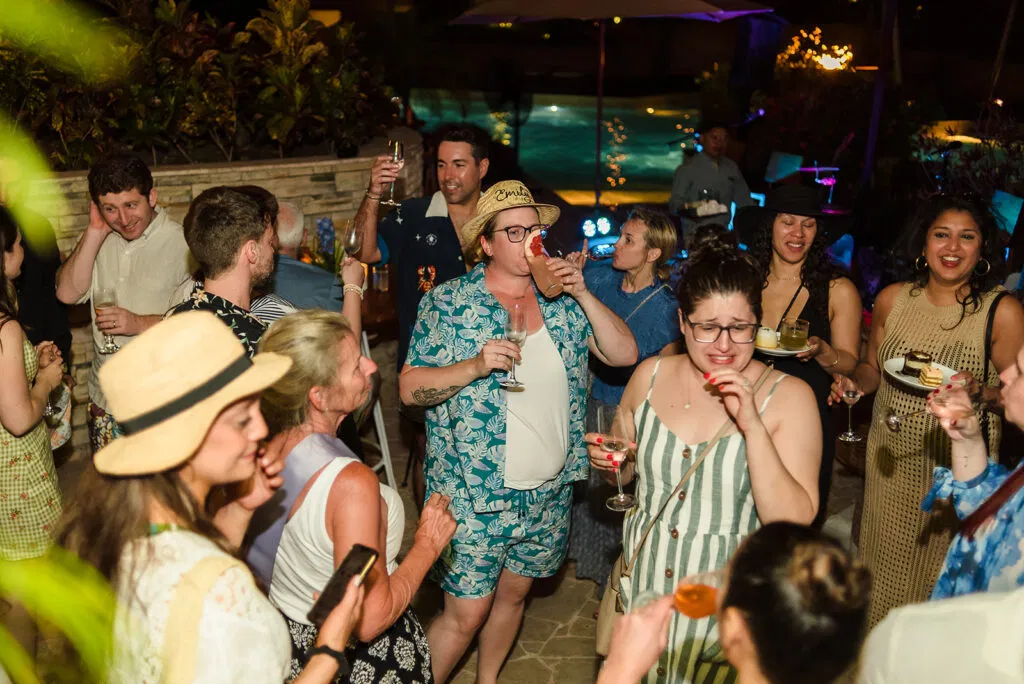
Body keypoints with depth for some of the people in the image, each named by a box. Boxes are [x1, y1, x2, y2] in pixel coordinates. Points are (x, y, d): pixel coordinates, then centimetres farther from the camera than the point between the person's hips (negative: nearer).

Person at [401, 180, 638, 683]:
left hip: (550, 491, 5)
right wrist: (475, 365, -25)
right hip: (474, 495, -4)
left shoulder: (561, 301, 4)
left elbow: (624, 354, -1)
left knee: (513, 592, 20)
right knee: (466, 613, 0)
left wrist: (582, 293, -11)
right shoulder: (448, 303, -7)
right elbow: (410, 388, -10)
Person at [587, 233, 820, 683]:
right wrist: (609, 462, -11)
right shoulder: (650, 376, -4)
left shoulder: (787, 396, -14)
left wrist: (752, 425, -29)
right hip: (642, 583, 3)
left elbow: (794, 522, -20)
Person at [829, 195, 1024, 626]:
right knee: (884, 560, 16)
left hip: (959, 461, -3)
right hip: (891, 456, 4)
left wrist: (981, 392, -24)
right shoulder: (892, 300, 1)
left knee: (943, 568, 7)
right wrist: (855, 382, -7)